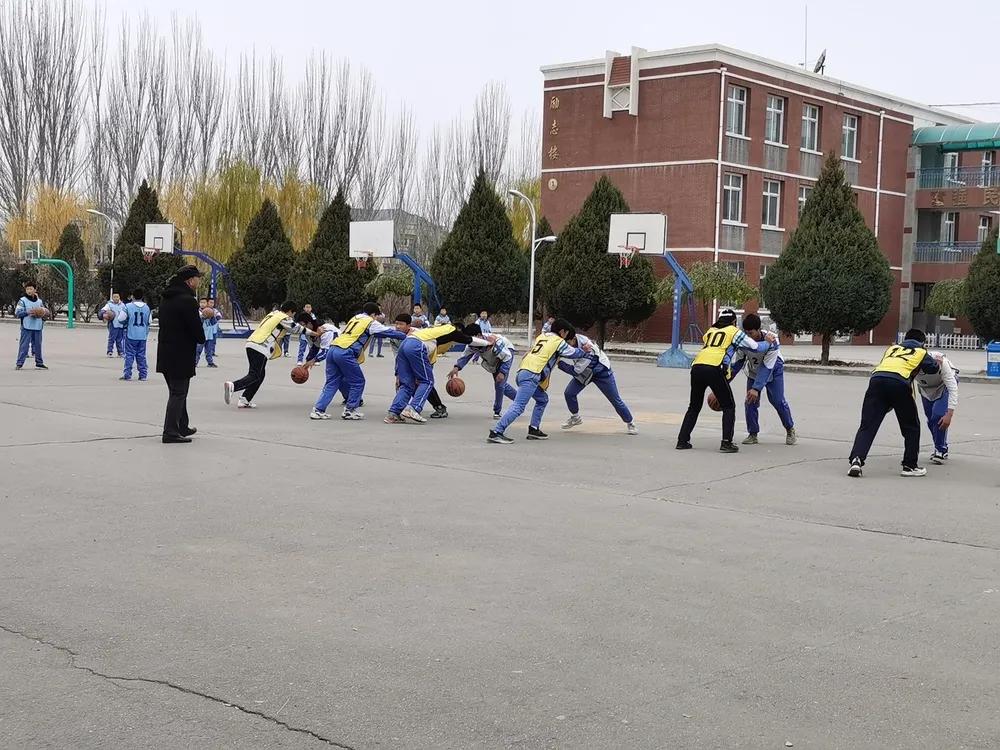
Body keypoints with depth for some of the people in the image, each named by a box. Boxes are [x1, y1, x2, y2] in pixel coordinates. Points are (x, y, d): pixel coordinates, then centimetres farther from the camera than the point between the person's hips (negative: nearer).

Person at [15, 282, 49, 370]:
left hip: (38, 327, 4)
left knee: (38, 345, 9)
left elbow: (46, 312, 21)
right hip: (26, 327, -4)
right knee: (24, 345, -8)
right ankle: (19, 363, -7)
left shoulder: (39, 301, 13)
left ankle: (39, 363, 16)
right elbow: (17, 313, -5)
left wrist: (43, 313, -2)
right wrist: (28, 312, -17)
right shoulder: (22, 301, 0)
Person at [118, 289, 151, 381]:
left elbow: (121, 319, -7)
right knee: (141, 356, 10)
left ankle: (127, 374, 1)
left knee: (129, 355, 2)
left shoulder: (128, 306, -8)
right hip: (143, 336, 3)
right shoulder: (146, 307, 5)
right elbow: (148, 322, 13)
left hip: (131, 335, -3)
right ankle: (143, 374, 10)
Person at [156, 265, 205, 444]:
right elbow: (196, 328, -18)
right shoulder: (188, 300, -18)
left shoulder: (166, 298, 12)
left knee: (177, 392, 20)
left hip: (165, 353, 9)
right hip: (181, 355, -9)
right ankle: (171, 432, -4)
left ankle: (183, 427, 30)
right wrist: (201, 339, 3)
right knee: (178, 393, -3)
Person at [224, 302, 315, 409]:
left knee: (260, 375, 15)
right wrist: (312, 333, 22)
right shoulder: (284, 318, -2)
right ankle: (232, 386, -28)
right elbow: (297, 328, 8)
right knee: (255, 376, -7)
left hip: (251, 343, 9)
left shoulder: (273, 314, 23)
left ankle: (244, 401, 10)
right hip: (260, 348, -9)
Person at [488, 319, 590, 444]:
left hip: (522, 372, 9)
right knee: (518, 406, -15)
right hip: (531, 375, -9)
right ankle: (496, 432, -24)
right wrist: (585, 351, 39)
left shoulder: (541, 336, 24)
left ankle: (534, 429, 20)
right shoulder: (559, 342, 6)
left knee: (543, 399, 24)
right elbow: (574, 353, 20)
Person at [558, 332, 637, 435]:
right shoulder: (570, 340, -24)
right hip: (584, 371, 6)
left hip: (601, 372, -6)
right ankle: (575, 417, 18)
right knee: (569, 393, -7)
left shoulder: (588, 350, -42)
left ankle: (630, 423, 21)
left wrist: (559, 362, -40)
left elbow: (576, 370, -39)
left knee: (615, 399, 3)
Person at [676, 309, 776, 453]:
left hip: (697, 366, 5)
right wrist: (768, 342, 39)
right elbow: (756, 347, 19)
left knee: (694, 406, 20)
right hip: (714, 369, -4)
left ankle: (682, 440, 16)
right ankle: (726, 443, 0)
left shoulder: (709, 332, 29)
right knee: (729, 406, 10)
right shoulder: (734, 332, 17)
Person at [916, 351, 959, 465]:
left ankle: (941, 451, -8)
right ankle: (939, 449, 21)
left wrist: (949, 414, -43)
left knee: (938, 415, -20)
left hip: (946, 383, -4)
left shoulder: (940, 362, -40)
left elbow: (953, 388, -38)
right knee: (930, 419, 1)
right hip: (926, 388, 4)